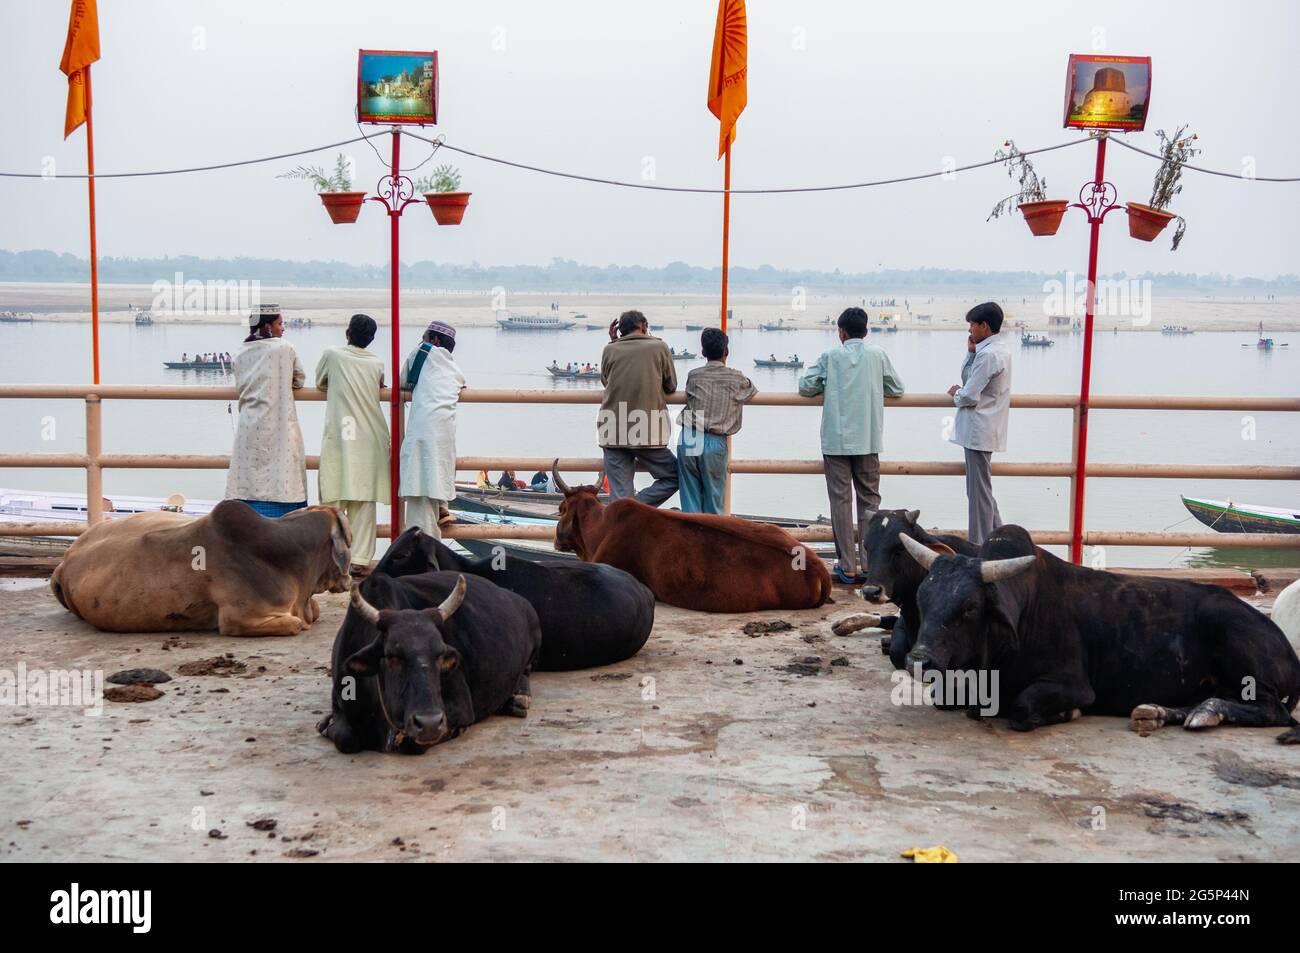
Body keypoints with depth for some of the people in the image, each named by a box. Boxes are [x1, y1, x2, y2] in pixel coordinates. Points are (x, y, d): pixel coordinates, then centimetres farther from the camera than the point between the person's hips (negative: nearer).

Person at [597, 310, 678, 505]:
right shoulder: (659, 347, 0)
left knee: (620, 494, 4)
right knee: (673, 478, 13)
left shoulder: (610, 350, 4)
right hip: (648, 432, -2)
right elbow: (671, 386, 9)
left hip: (613, 433, 3)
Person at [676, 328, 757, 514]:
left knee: (690, 501, 6)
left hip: (688, 441, 1)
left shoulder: (693, 376, 5)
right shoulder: (737, 379, 3)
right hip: (715, 443, -1)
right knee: (714, 501, 7)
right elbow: (753, 391, 22)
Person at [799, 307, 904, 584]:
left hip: (836, 441, -1)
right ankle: (870, 564, 6)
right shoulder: (877, 354, 3)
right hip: (868, 440, 1)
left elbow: (805, 386, 1)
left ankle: (847, 567, 2)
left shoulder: (831, 356, -1)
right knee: (869, 499, 10)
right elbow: (897, 389, 11)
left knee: (840, 500, 3)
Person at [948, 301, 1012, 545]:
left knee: (978, 491, -2)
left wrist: (955, 393, 0)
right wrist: (971, 353, 2)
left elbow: (969, 396, -21)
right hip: (985, 430, 10)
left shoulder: (987, 354, -20)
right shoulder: (1000, 348, 11)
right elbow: (969, 378, 17)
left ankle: (979, 547, 5)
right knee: (982, 487, 19)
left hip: (979, 431, -10)